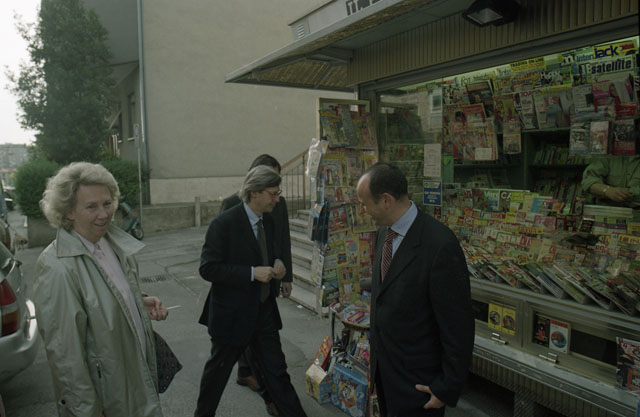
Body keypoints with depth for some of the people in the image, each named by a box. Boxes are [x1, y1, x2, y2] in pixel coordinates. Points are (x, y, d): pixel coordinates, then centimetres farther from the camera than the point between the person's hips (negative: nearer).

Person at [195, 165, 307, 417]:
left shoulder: (268, 221, 3)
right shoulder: (224, 223, -19)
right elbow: (207, 269, -21)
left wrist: (276, 265, -3)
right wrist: (252, 273, -26)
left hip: (264, 311, 6)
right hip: (233, 314, -5)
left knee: (276, 371, 14)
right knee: (218, 370, 16)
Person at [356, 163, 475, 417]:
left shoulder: (440, 245, -27)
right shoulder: (384, 232, -1)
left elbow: (458, 325, -21)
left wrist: (448, 389, -14)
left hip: (416, 378, -7)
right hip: (383, 366, 7)